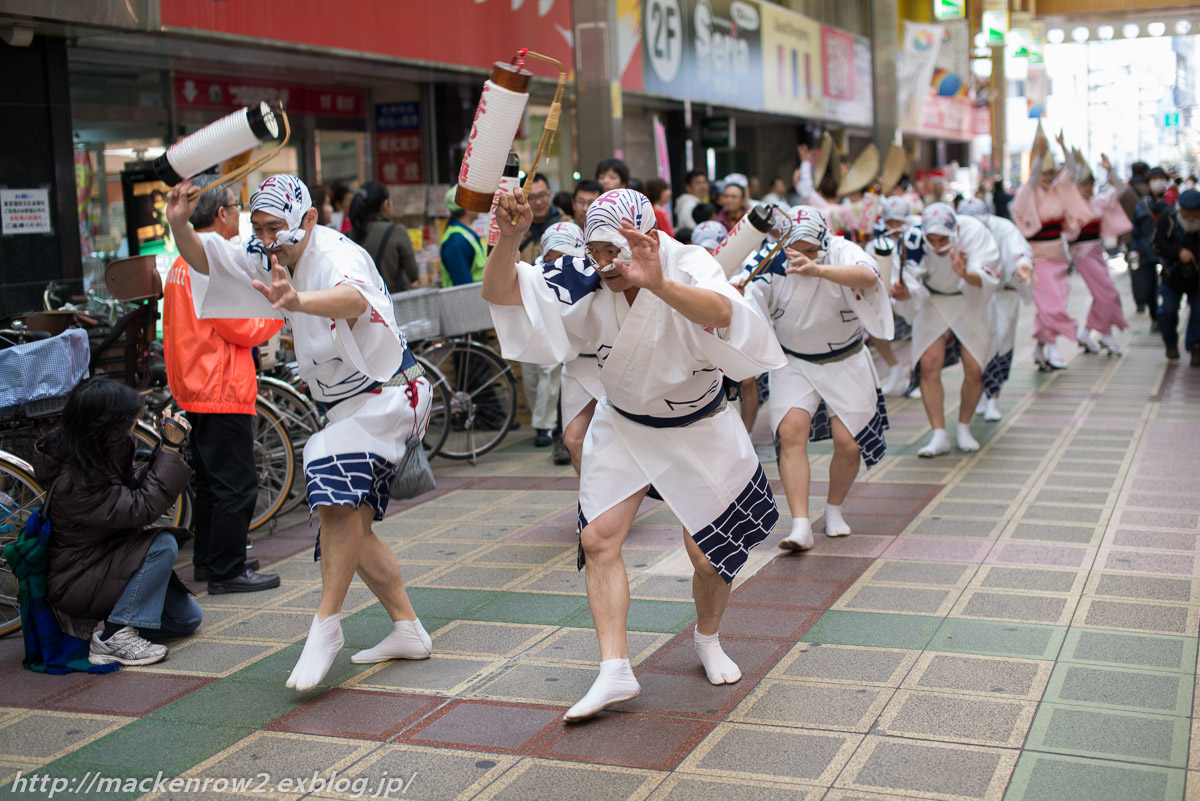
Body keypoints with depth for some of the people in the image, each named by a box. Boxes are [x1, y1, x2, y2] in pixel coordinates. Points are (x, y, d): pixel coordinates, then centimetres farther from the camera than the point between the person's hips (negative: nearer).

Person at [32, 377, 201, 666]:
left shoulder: (100, 458, -1)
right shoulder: (73, 481, -29)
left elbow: (135, 488, 9)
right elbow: (142, 508, -30)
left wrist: (166, 446, -5)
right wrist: (171, 449, -28)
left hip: (106, 560, 9)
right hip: (74, 585, -9)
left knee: (188, 618, 5)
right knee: (162, 544, -29)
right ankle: (114, 637, -21)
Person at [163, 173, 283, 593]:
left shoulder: (180, 263, 13)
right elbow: (245, 330, -17)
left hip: (194, 391, 10)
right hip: (224, 390, -10)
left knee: (210, 480, 19)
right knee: (236, 484, -4)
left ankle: (206, 559, 27)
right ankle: (226, 571, 0)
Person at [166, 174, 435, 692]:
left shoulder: (337, 254, -22)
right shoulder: (272, 258, 5)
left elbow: (353, 299, -46)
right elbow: (206, 260, 4)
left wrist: (298, 301, -66)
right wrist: (180, 226, -18)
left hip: (387, 397, -9)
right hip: (347, 407, 10)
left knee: (337, 493, -29)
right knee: (348, 523, 9)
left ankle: (326, 625, -22)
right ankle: (408, 631, 18)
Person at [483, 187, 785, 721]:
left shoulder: (688, 266, -26)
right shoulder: (587, 283, -17)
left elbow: (721, 313, -50)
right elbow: (500, 293, -22)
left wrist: (658, 284, -69)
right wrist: (510, 237, -42)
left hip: (699, 429, -3)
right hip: (623, 426, 3)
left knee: (708, 555, 3)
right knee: (598, 537, -12)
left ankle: (708, 638, 35)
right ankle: (614, 670, -5)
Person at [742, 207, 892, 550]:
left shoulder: (841, 252, -19)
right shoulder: (773, 265, -14)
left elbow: (867, 276, -41)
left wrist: (817, 269, -58)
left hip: (845, 363, 0)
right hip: (794, 363, 1)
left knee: (848, 444, -3)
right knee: (791, 432, -18)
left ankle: (834, 509, 26)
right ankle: (800, 525, -17)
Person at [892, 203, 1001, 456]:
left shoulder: (974, 232, -30)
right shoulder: (913, 239, -25)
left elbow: (985, 279, -40)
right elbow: (913, 283, -22)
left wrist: (966, 274, -61)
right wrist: (904, 293, -45)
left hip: (971, 304, -1)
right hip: (934, 303, 1)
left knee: (974, 369, -7)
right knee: (928, 364, -12)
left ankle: (964, 428, 16)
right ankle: (939, 436, -4)